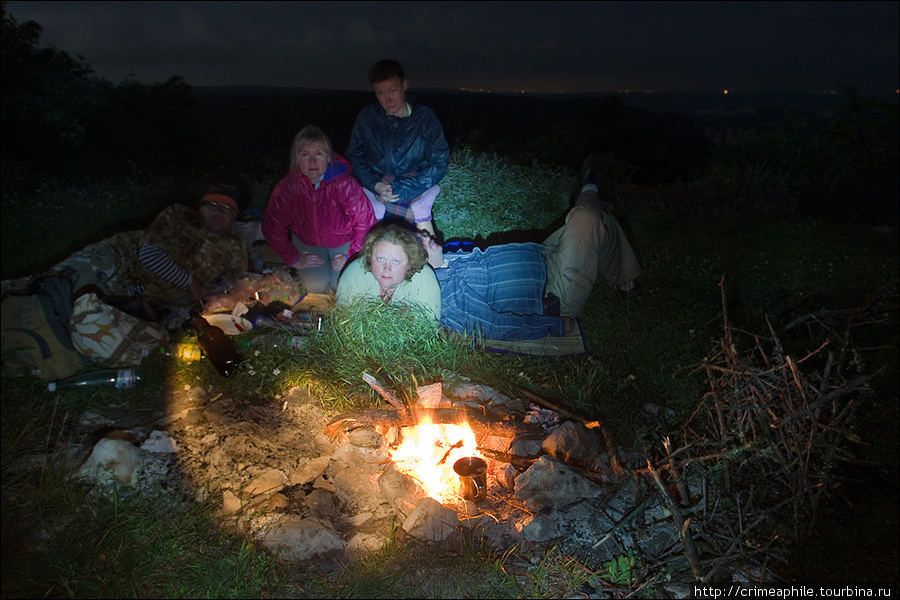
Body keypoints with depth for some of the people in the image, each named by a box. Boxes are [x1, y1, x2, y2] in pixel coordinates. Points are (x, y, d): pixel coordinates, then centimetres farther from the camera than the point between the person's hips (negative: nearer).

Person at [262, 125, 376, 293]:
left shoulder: (344, 184, -29)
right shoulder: (287, 187, -22)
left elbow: (366, 223, -21)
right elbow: (272, 227, -10)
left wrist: (351, 256, -18)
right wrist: (294, 259, -7)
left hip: (343, 241, -1)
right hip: (306, 241, 1)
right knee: (316, 286, -14)